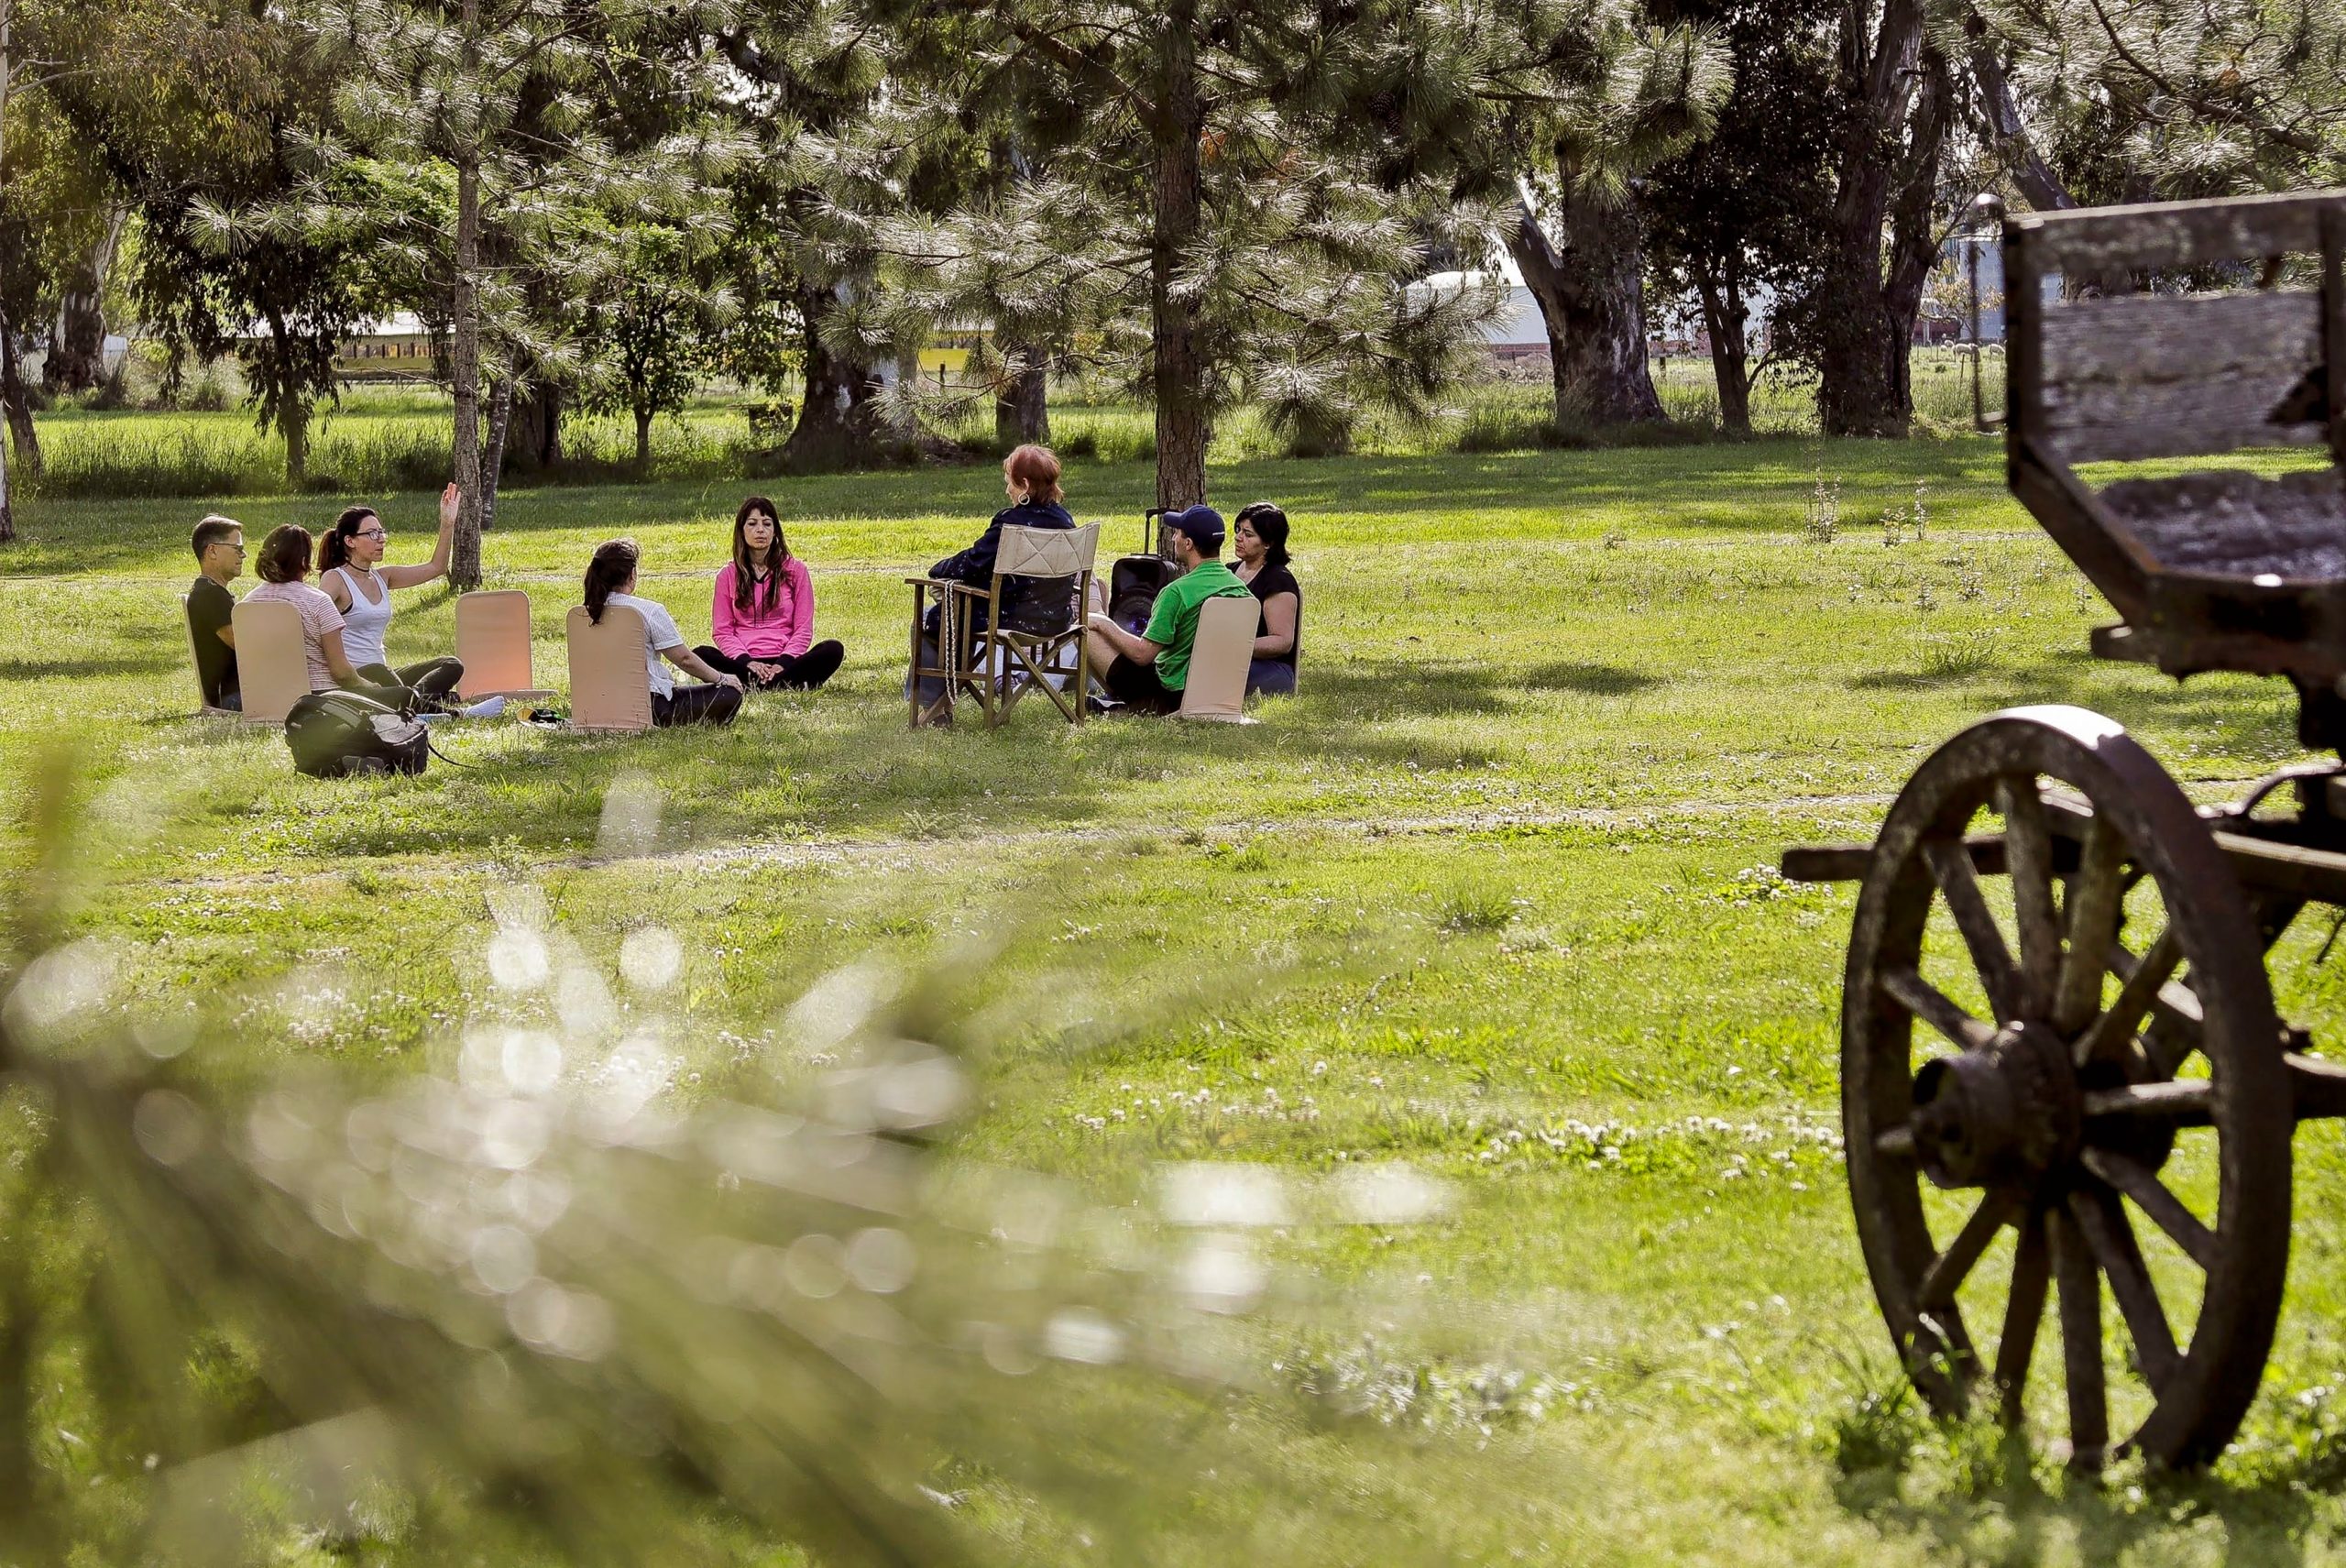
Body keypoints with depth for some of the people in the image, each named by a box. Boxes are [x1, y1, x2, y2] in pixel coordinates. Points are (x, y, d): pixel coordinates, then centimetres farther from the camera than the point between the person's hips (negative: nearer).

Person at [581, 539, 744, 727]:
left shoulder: (588, 613, 4)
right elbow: (684, 659, -9)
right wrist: (721, 679, 8)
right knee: (730, 694, 1)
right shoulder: (649, 611, -15)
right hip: (651, 707, -7)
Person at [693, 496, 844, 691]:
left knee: (833, 650, -27)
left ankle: (752, 686, -38)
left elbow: (803, 629, 5)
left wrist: (783, 664, -13)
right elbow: (721, 631, 5)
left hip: (784, 662, 0)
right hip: (743, 664, 0)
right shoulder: (728, 575, 10)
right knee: (700, 655, -31)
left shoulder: (795, 570, 8)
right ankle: (789, 684, -38)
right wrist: (746, 662, -14)